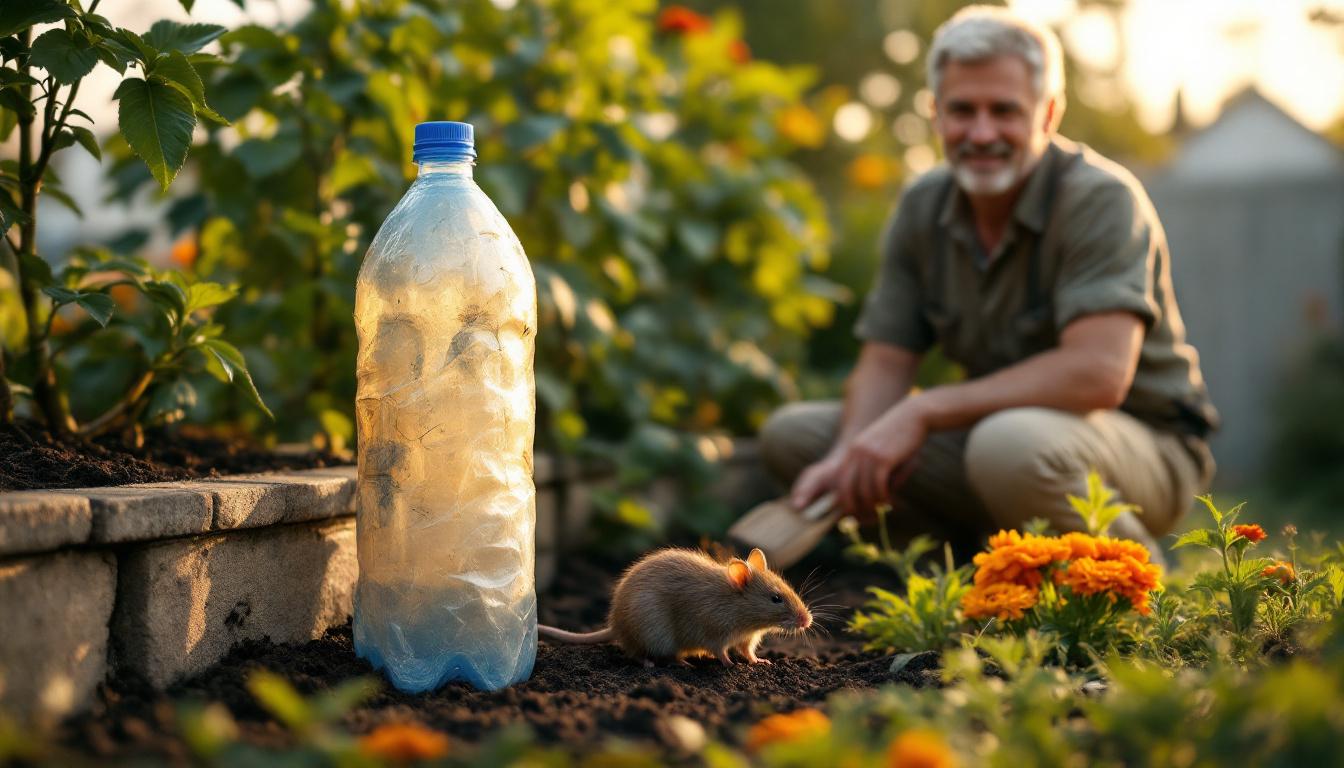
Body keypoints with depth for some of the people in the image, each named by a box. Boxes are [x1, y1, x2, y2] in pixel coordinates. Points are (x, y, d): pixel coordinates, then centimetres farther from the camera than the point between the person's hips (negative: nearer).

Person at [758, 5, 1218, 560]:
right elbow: (885, 363, 1)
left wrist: (923, 412, -29)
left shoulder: (1099, 199, -20)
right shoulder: (922, 208, 1)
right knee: (790, 434, -5)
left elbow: (1098, 373, -32)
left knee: (1011, 444, -40)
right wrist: (847, 458, -21)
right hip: (992, 428, 7)